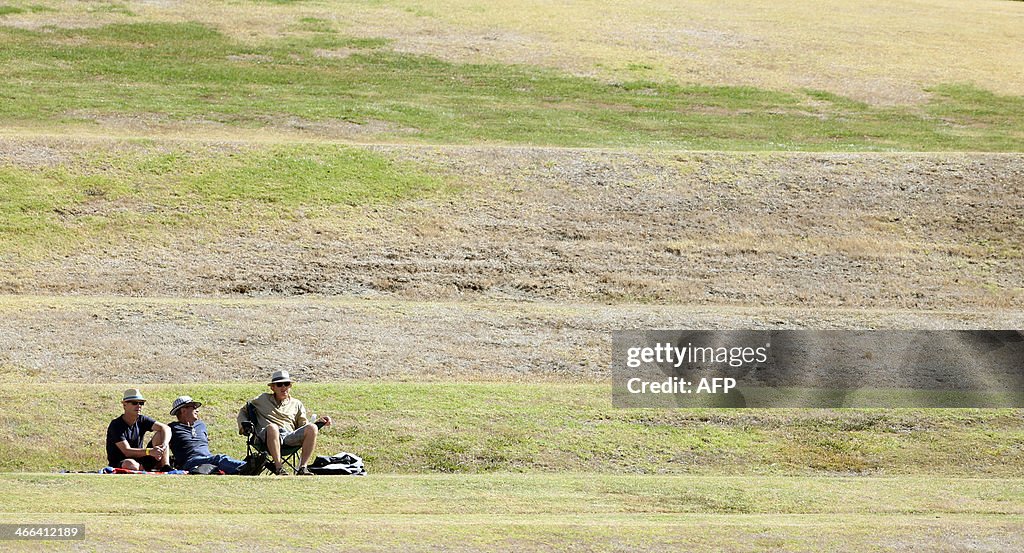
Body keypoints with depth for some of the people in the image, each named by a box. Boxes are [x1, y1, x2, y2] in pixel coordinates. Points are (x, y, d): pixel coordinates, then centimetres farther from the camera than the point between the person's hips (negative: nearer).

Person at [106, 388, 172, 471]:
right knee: (129, 464, -43)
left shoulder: (142, 420, 4)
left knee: (160, 434, -6)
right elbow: (127, 451, -24)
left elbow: (166, 429, -7)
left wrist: (163, 446, -28)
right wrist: (149, 451, -38)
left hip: (139, 461, 6)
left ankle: (166, 467, -22)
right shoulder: (115, 425, -14)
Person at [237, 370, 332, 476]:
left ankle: (302, 467, -29)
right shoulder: (262, 399, 25)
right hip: (266, 437, -2)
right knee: (272, 427, -41)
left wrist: (319, 422, 6)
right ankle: (279, 467, -40)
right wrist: (243, 425, 12)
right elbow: (243, 411, 33)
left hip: (289, 437, 2)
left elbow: (304, 426, 23)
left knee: (312, 428, -27)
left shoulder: (296, 404, 28)